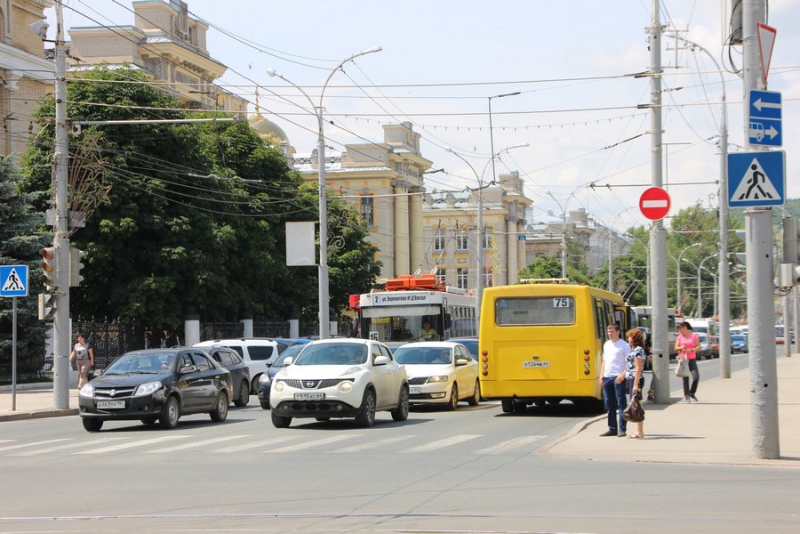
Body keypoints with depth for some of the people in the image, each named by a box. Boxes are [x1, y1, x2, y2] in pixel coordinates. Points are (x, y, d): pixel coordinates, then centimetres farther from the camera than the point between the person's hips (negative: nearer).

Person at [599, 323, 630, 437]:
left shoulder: (624, 345, -4)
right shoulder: (606, 345, 16)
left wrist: (623, 375, -18)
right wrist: (601, 375, 11)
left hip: (618, 378, -7)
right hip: (607, 377, 7)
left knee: (621, 404, -5)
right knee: (609, 404, 9)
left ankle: (622, 429, -5)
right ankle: (612, 429, 15)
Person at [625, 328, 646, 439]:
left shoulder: (638, 350, -13)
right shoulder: (633, 349, 15)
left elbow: (638, 368, -17)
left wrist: (636, 384, -21)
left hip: (636, 379, -10)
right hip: (631, 379, 10)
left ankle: (640, 432, -3)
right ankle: (639, 431, 16)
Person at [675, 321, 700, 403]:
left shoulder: (694, 335, 2)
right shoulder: (680, 336, 8)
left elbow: (698, 346, -1)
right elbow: (676, 348, 9)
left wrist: (691, 350, -18)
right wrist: (681, 348, -13)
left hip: (692, 359, -1)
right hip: (682, 359, 1)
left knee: (696, 377, -12)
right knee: (685, 378, -2)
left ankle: (692, 393, 10)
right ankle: (686, 396, 3)